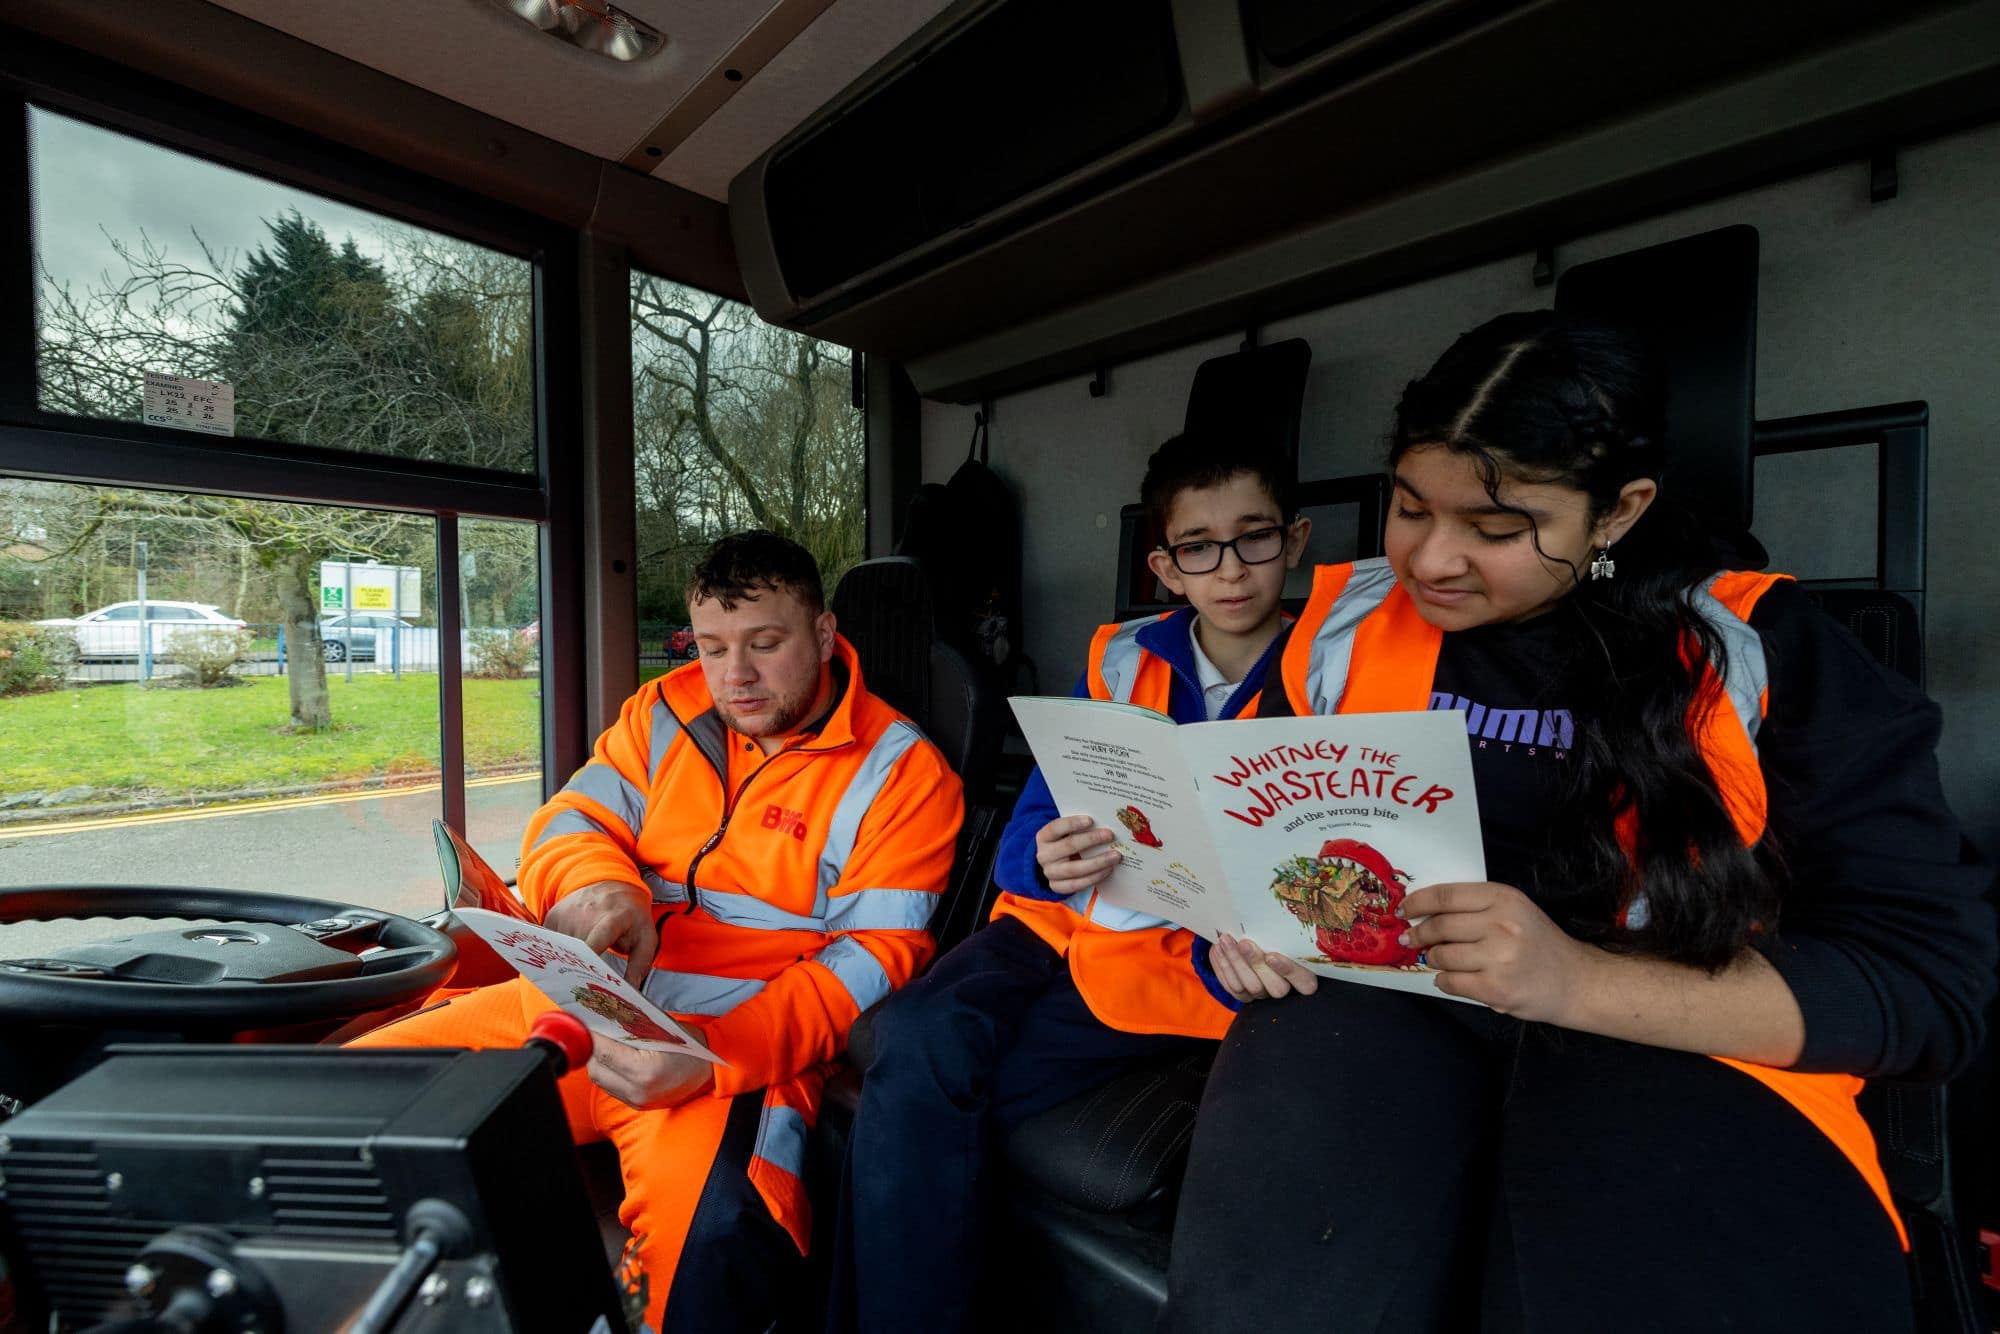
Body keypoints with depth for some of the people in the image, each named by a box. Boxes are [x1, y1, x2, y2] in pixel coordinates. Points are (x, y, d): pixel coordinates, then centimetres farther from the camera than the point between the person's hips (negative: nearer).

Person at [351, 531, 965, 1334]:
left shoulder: (901, 770, -5)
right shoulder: (667, 713, 10)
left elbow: (871, 959, -10)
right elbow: (570, 820, 7)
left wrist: (716, 1057, -23)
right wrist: (593, 883, -19)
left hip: (740, 1044, -5)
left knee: (706, 1235, -32)